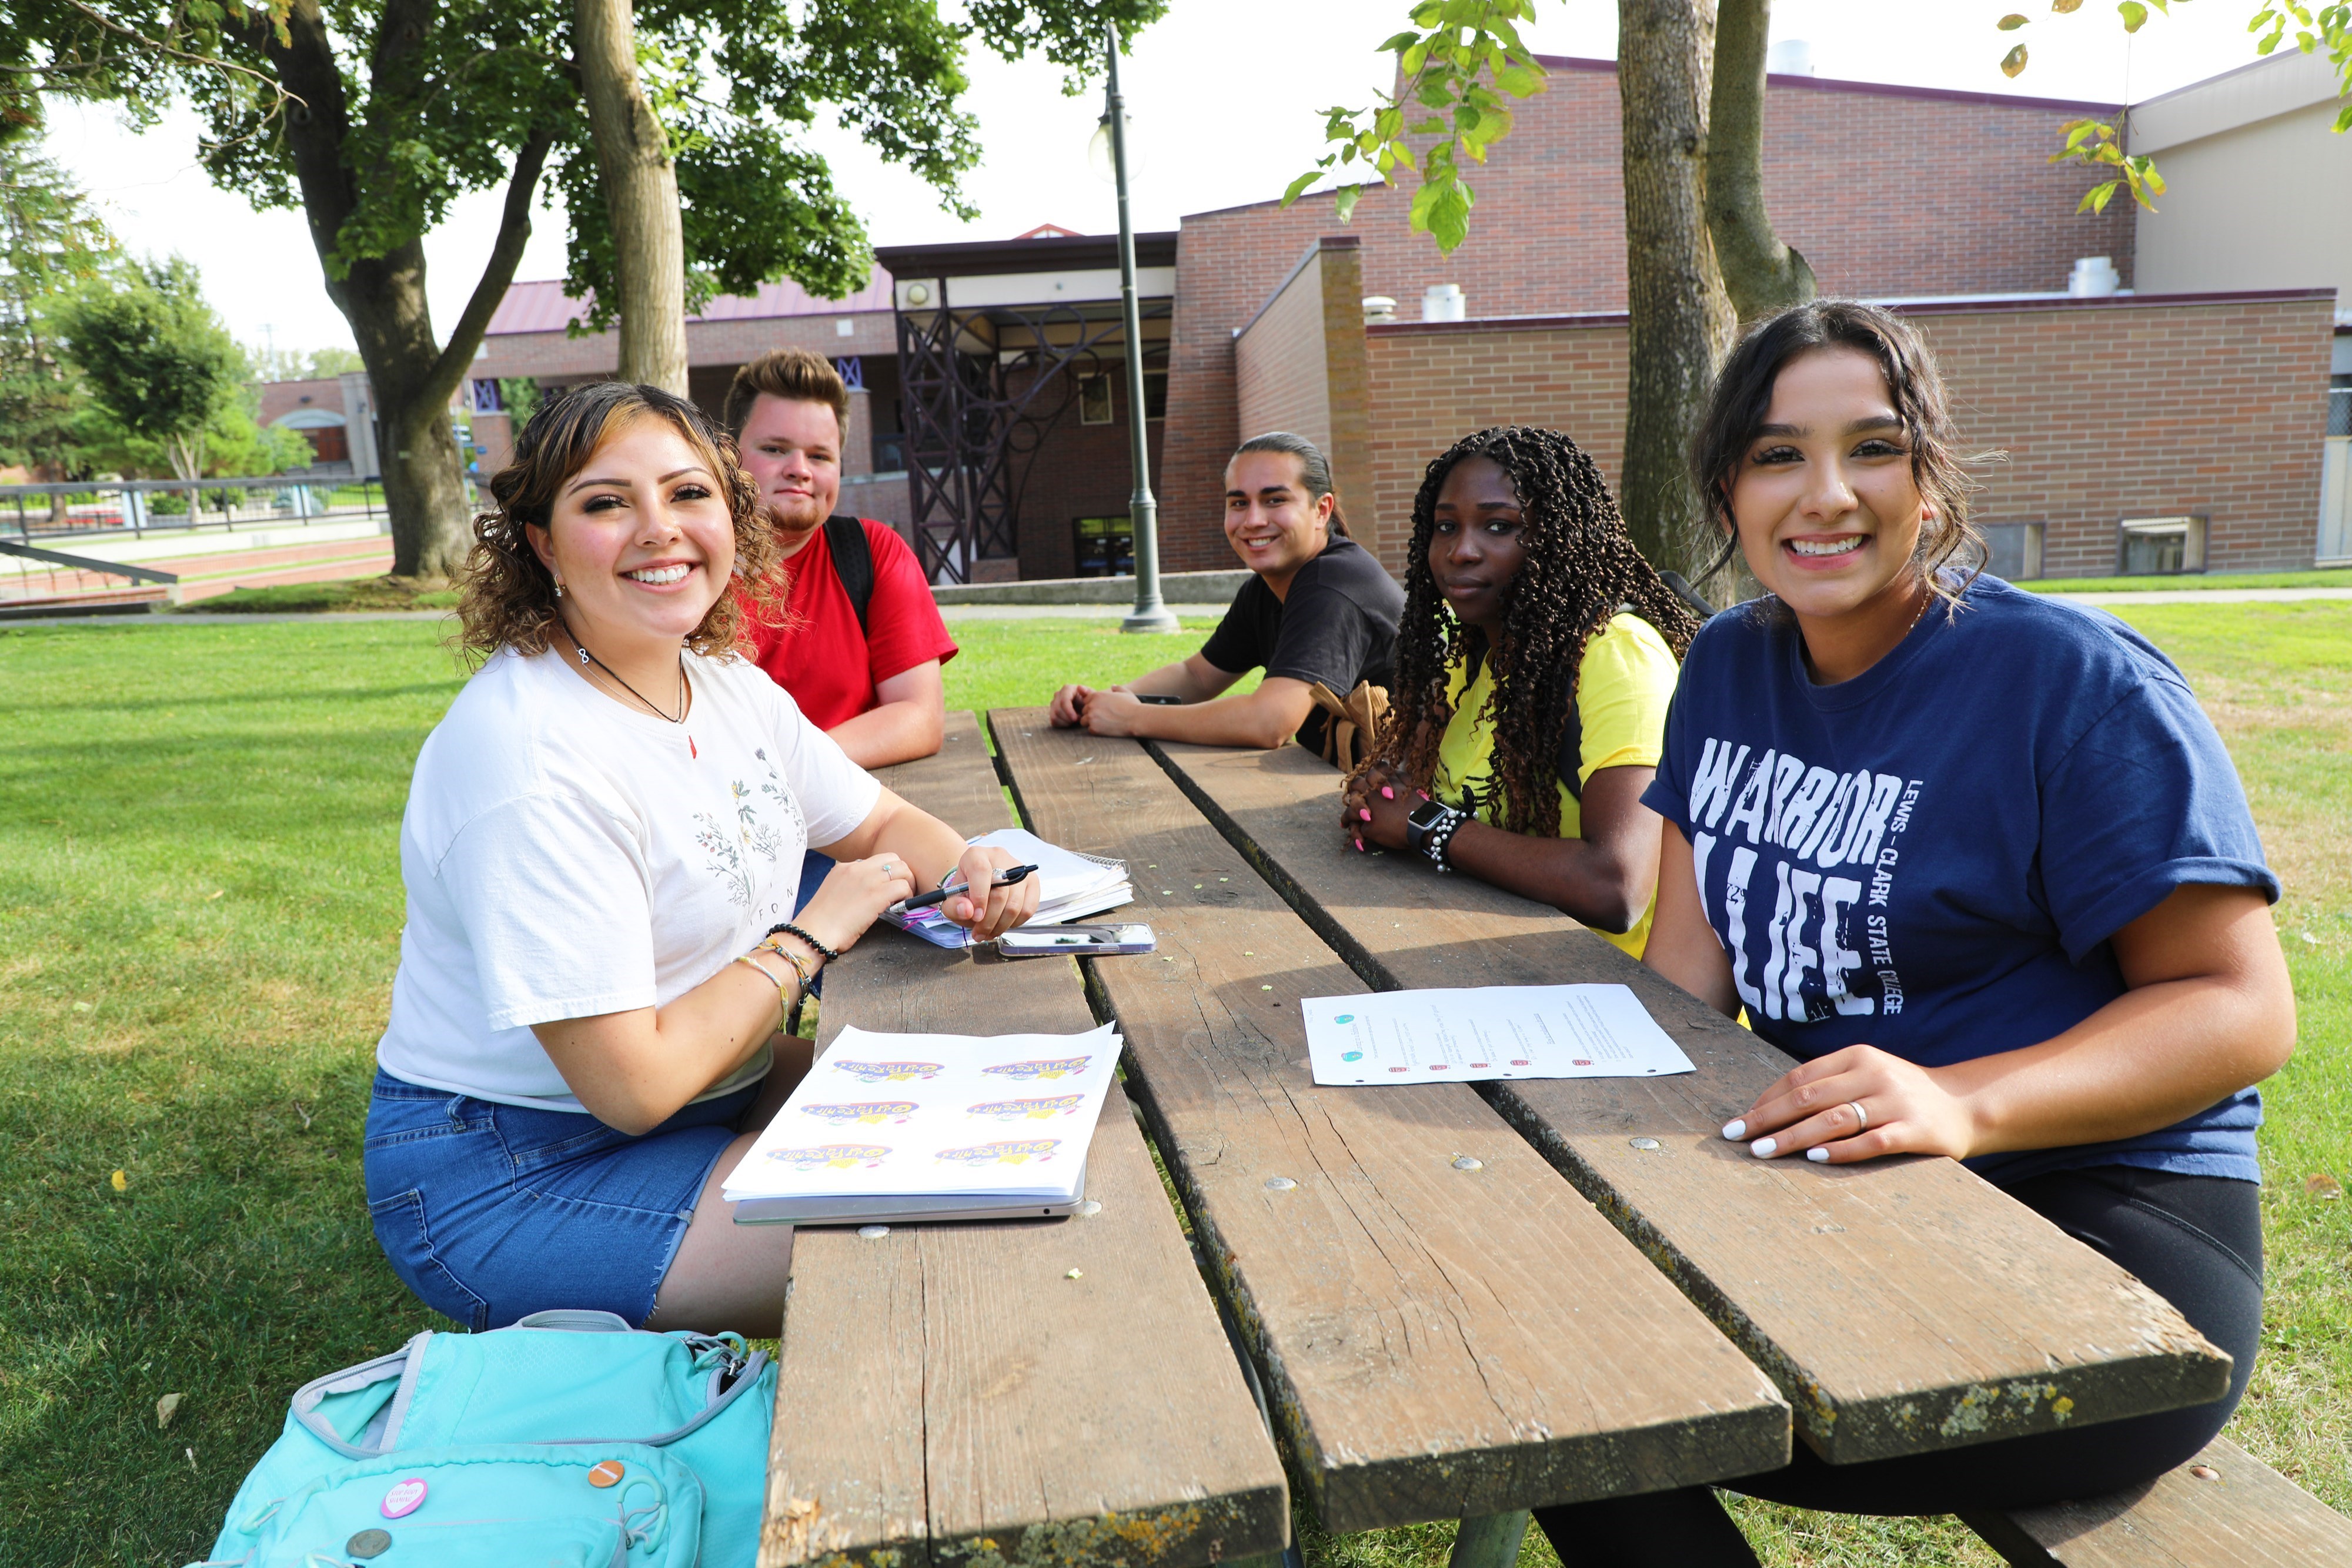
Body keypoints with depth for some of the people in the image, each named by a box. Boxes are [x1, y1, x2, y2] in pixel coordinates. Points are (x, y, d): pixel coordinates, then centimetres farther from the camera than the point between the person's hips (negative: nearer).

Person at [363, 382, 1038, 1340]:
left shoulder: (726, 683, -1)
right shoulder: (529, 756, -28)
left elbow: (883, 823, 12)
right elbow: (632, 1084, -27)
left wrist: (967, 868, -11)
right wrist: (812, 933, -17)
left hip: (696, 1089, 9)